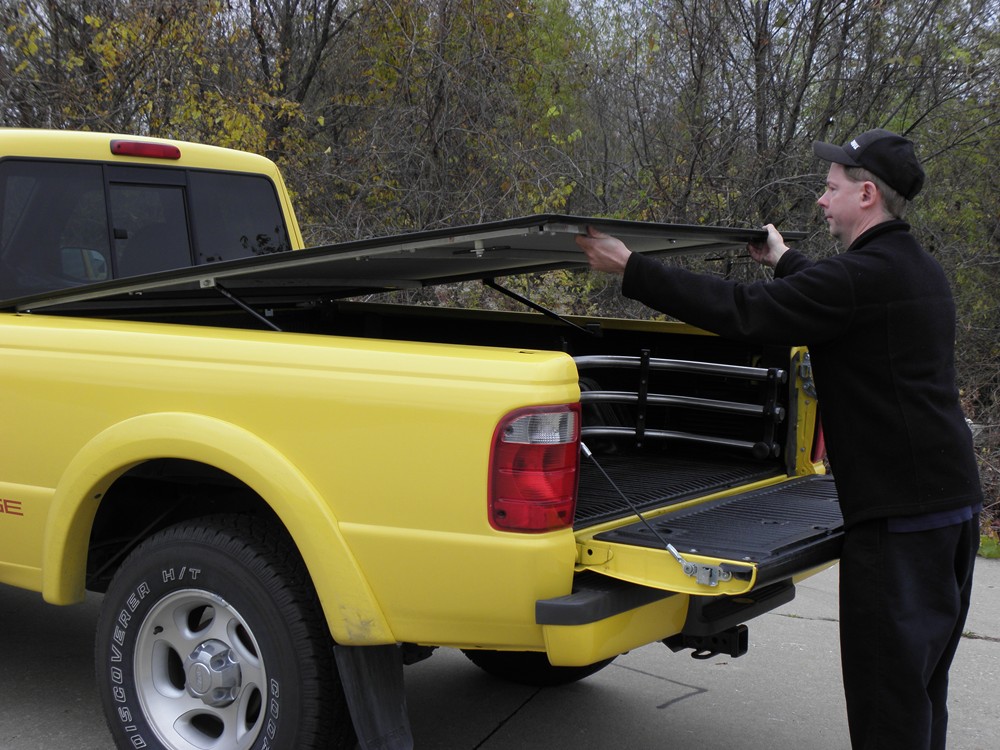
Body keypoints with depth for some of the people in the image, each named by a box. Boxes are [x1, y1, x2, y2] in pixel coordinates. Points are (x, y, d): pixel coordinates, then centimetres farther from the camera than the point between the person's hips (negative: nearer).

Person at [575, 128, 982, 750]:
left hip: (899, 513, -10)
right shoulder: (920, 272, 13)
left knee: (887, 694, -2)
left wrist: (631, 269, -13)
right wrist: (785, 262, 46)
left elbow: (742, 312, -19)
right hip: (955, 501, 10)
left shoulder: (864, 275, -18)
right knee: (922, 688, 19)